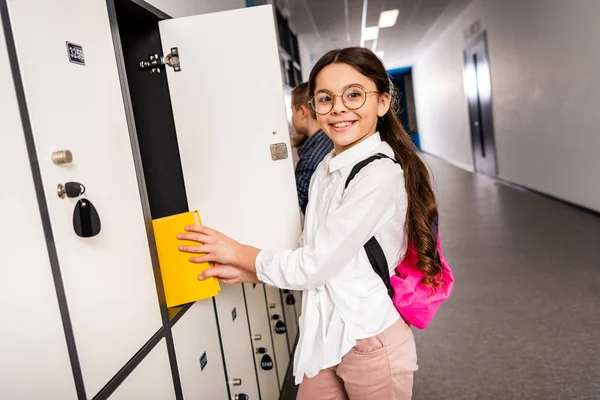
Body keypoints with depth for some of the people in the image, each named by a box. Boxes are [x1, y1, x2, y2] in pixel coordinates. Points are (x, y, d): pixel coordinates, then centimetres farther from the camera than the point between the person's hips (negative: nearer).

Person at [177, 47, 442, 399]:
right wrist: (244, 273, -3)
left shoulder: (380, 175, -22)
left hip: (371, 341, -7)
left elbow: (311, 267, -21)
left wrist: (236, 253, -8)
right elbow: (312, 261, 5)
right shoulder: (325, 171, 5)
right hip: (325, 336, 7)